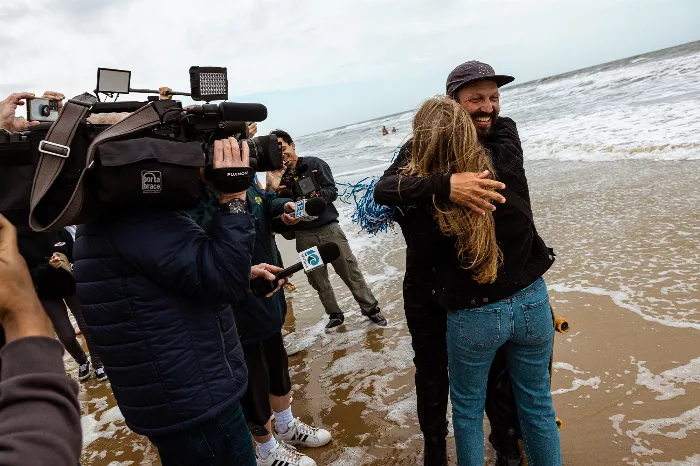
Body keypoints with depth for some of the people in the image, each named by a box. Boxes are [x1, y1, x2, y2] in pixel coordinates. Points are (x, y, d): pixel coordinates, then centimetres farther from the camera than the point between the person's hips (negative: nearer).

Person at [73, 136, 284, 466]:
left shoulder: (109, 216, 11)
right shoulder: (139, 217, -24)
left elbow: (191, 278, 17)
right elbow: (223, 277, -29)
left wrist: (243, 275, 9)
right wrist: (233, 200, -25)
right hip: (193, 401, -10)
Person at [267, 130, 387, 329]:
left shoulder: (314, 164, -1)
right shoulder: (275, 175, 3)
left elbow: (332, 191, -6)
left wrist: (316, 195, -23)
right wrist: (273, 188, -18)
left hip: (329, 228, -1)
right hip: (304, 235, 2)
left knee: (351, 272, 5)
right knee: (318, 280, 11)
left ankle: (371, 309, 19)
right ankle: (335, 314, 29)